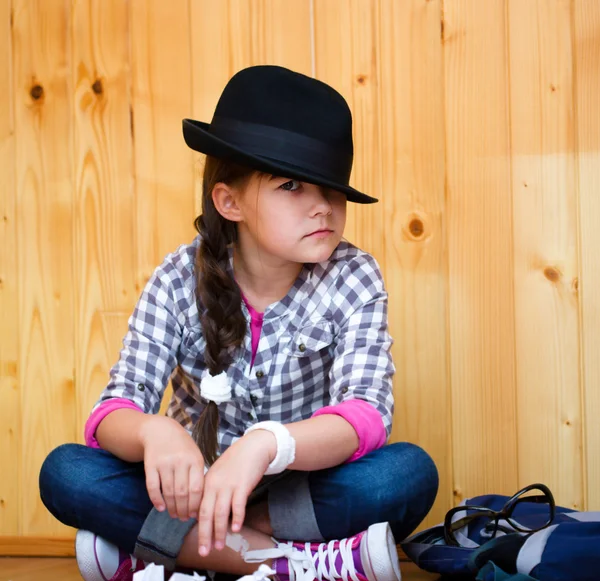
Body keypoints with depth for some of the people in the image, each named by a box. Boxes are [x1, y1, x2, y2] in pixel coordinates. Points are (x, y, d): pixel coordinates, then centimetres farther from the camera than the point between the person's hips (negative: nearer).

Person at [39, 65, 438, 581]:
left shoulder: (352, 278, -11)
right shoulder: (182, 280, -9)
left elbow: (367, 412, -26)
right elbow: (112, 412, -17)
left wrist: (265, 444, -46)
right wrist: (153, 432, -43)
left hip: (310, 491, -1)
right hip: (197, 491, 1)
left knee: (410, 472, -31)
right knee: (65, 471, -25)